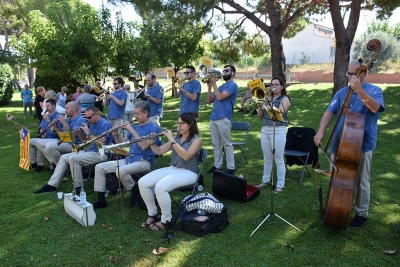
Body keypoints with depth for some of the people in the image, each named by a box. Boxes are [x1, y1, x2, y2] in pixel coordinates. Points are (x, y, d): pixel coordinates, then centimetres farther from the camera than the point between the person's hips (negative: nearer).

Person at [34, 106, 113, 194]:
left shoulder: (105, 124, -13)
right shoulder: (92, 125, 16)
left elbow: (101, 143, -22)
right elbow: (85, 141, 18)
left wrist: (88, 133, -17)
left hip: (100, 153, -10)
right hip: (90, 151, 10)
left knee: (73, 158, -26)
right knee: (64, 157, 0)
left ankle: (79, 188, -14)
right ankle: (52, 185, 1)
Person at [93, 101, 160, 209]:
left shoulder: (153, 128, -7)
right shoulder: (136, 127, 16)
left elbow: (144, 146, -22)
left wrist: (131, 130, -19)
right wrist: (115, 135, -5)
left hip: (143, 161, -8)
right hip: (128, 159, 8)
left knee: (120, 171, -36)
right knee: (99, 167, -2)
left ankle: (135, 191, -7)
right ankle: (101, 200, 4)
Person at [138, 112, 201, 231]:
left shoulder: (196, 140, -9)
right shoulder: (176, 137, 11)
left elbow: (186, 156, -26)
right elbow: (159, 151, 10)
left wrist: (172, 140, -26)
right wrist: (151, 143, -10)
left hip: (188, 173, -7)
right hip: (172, 169, 7)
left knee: (160, 187, -32)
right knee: (142, 182, -11)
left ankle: (166, 220, -10)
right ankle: (152, 214, 5)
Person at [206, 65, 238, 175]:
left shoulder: (233, 85, -4)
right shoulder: (221, 86, 21)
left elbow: (220, 97, -17)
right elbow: (210, 101, 14)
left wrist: (214, 84, -9)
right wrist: (209, 87, 3)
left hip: (223, 119, -8)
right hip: (213, 118, 8)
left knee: (227, 144, -3)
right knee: (216, 144, 11)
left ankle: (231, 168, 3)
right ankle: (217, 165, 19)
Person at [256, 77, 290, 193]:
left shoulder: (285, 99, -2)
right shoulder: (268, 98, 13)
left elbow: (278, 114, -16)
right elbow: (260, 116, 10)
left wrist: (270, 102, -14)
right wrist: (260, 105, -6)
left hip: (278, 130, -6)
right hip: (265, 129, 6)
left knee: (279, 160, -1)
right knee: (267, 158, 15)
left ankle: (280, 185, 7)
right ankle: (265, 180, 26)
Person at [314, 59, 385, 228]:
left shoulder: (374, 91, -3)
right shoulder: (341, 93, 7)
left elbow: (375, 108, -25)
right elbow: (329, 113, -4)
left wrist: (359, 89, -35)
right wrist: (321, 131, -20)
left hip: (363, 145, -4)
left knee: (361, 182, 7)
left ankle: (361, 213, 25)